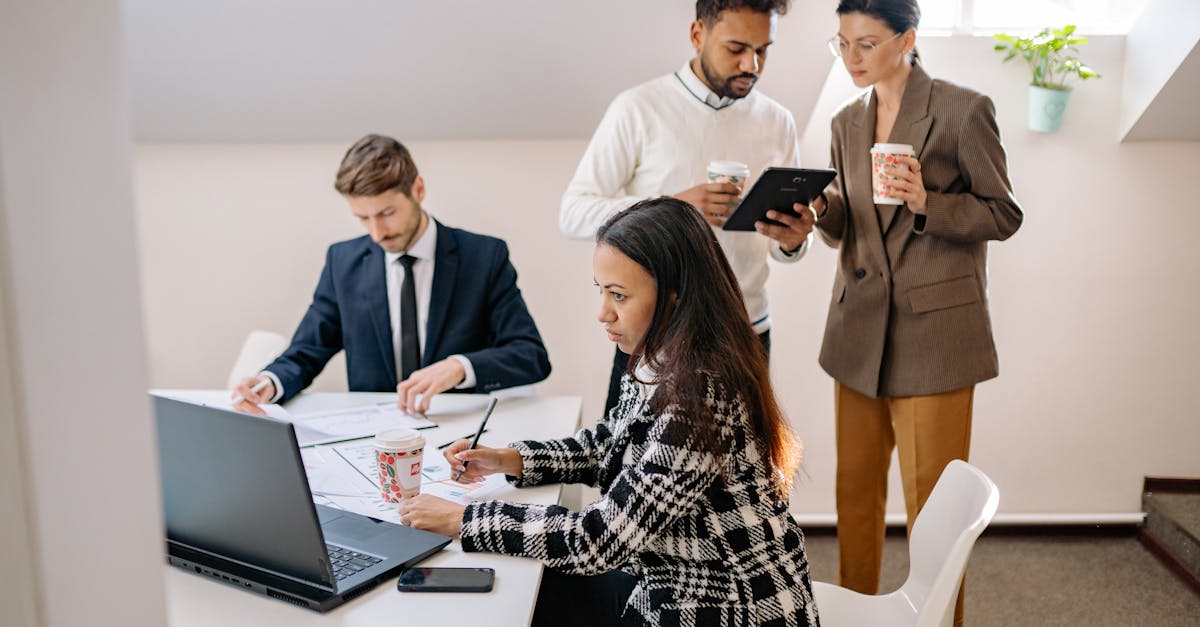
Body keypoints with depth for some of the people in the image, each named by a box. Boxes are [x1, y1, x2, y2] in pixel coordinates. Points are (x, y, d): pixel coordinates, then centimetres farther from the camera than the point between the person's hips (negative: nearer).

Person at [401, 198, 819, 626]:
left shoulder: (700, 398, -31)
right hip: (674, 581, 7)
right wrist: (509, 460, 1)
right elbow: (609, 444, 14)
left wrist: (462, 520, -20)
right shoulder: (665, 364, -4)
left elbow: (600, 539, -28)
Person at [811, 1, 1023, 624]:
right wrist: (820, 208, -8)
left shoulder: (964, 110, -5)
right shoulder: (847, 121, 12)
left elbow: (1004, 215, -2)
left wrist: (927, 202, -19)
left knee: (932, 504, 0)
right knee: (855, 491, 11)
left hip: (934, 332, -5)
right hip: (859, 331, 5)